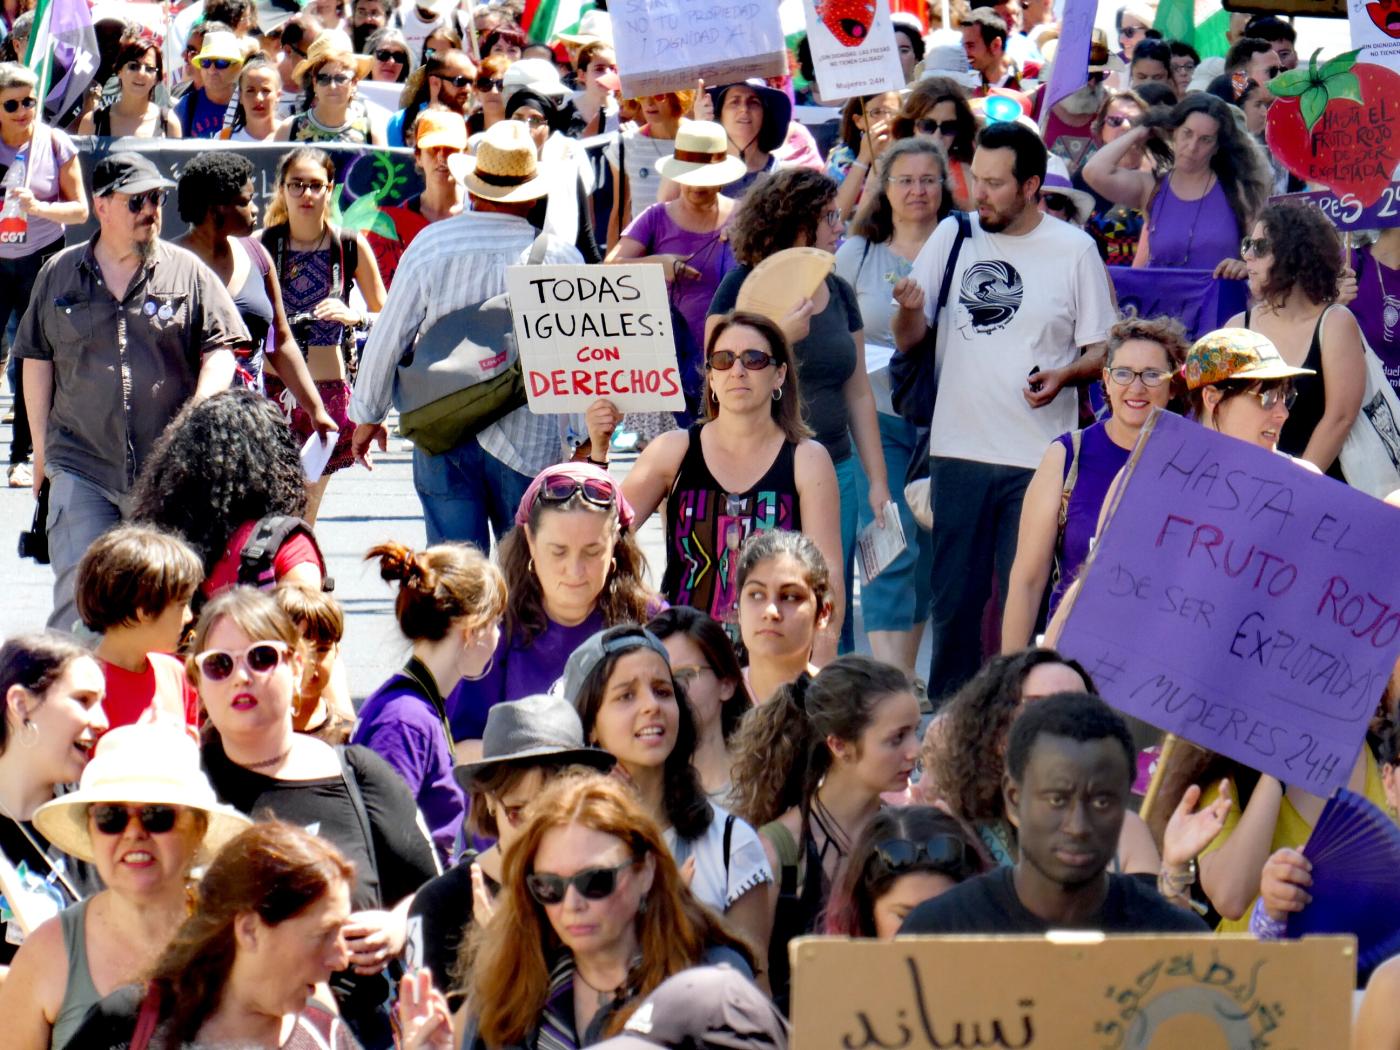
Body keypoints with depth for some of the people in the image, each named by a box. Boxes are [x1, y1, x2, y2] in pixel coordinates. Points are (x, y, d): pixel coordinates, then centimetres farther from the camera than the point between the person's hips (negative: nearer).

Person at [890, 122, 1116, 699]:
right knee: (953, 598, 8)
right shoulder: (952, 236, 7)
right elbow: (908, 339, 8)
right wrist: (908, 309, -15)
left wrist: (1064, 375, -16)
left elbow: (1102, 349, 4)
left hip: (1040, 457, -2)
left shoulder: (1075, 250, 1)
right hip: (958, 450, 2)